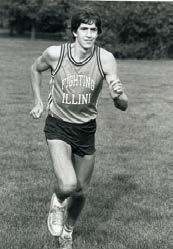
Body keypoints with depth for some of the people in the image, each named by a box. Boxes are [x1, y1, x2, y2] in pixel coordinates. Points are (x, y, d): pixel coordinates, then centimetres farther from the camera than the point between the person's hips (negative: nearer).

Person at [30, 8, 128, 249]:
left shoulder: (106, 58, -16)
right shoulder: (55, 53, -15)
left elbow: (123, 106, -18)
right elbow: (36, 69, 10)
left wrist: (119, 95, -40)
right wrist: (38, 102, 6)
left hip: (86, 129, 2)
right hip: (58, 126, -2)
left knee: (80, 192, 13)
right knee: (67, 186, -25)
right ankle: (58, 202, 14)